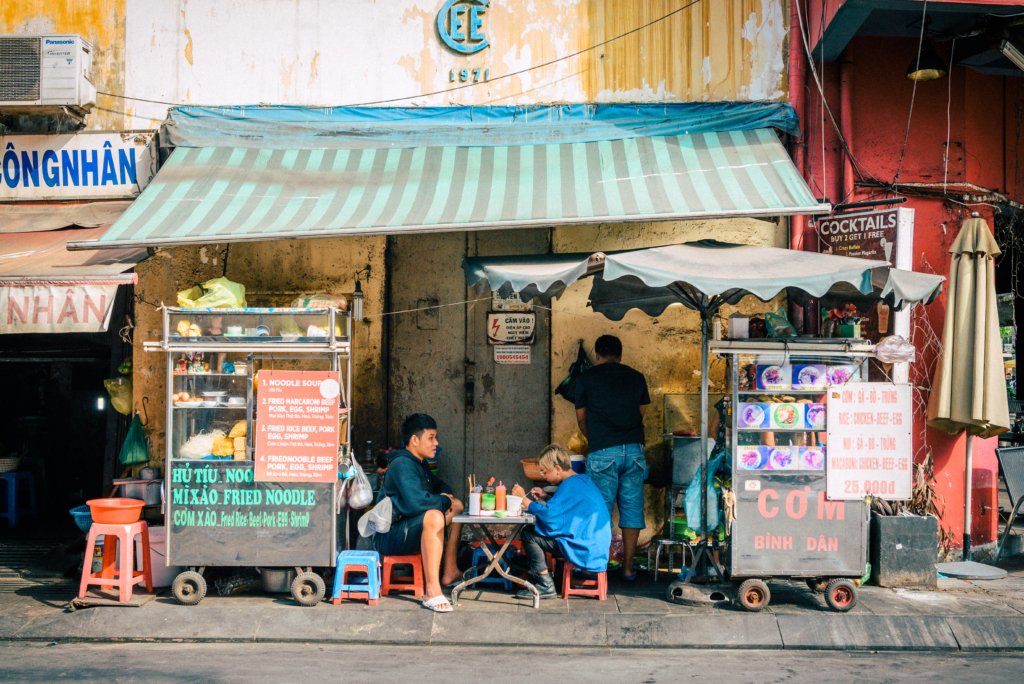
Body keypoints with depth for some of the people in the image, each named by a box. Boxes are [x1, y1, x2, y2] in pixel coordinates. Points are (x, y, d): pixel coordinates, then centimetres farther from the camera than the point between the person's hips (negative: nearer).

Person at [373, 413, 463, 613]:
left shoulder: (419, 464, 14)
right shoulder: (402, 465, -18)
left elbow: (439, 486, 30)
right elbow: (415, 502, -33)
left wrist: (446, 496, 5)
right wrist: (443, 501, -15)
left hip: (410, 528, 11)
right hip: (390, 535, -11)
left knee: (457, 506, 15)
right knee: (434, 516, -36)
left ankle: (450, 572, 13)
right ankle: (432, 590, -39)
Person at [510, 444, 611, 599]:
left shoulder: (570, 485, -17)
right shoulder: (582, 479, 13)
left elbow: (549, 514, -22)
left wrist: (523, 498, -11)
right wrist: (546, 497, 14)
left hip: (584, 548, -10)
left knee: (529, 535, -9)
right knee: (536, 530, 21)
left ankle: (546, 585, -5)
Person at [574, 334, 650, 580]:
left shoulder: (587, 378, 6)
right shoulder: (636, 377, 12)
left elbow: (581, 419, 13)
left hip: (602, 452, -2)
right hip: (634, 449, 3)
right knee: (632, 508, 6)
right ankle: (628, 567, 9)